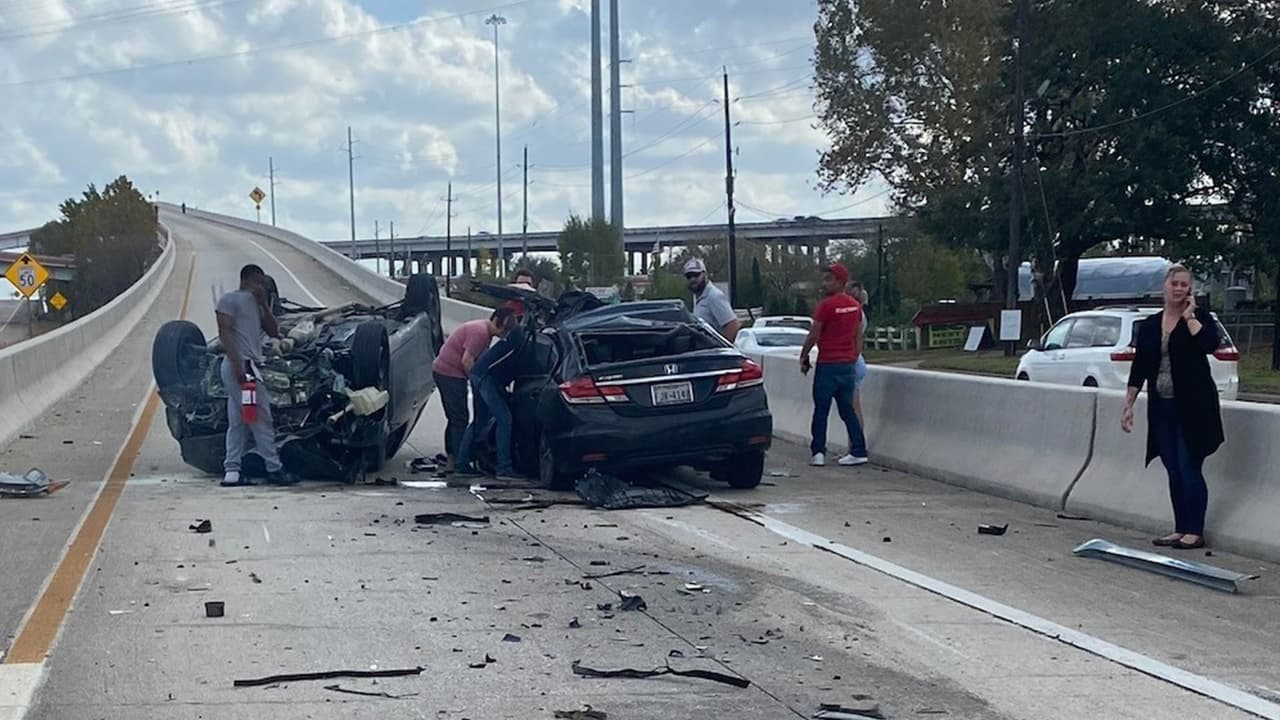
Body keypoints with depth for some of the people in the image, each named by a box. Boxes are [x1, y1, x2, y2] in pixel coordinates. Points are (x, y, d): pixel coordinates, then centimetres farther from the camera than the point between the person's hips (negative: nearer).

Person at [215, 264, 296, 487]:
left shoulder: (255, 304, 23)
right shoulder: (230, 300, -3)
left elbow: (273, 331, 17)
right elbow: (224, 333, -12)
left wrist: (263, 303, 9)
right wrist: (237, 363, -21)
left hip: (249, 365, 10)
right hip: (240, 364, -10)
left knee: (237, 422, 6)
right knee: (261, 418, -8)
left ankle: (232, 471, 6)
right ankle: (274, 469, -7)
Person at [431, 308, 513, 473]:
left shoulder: (484, 331, 15)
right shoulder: (480, 332, -18)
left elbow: (479, 362, 16)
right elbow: (467, 361, -24)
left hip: (443, 372, 11)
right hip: (451, 374, -11)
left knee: (455, 419, 14)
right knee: (460, 419, -8)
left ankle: (451, 461, 18)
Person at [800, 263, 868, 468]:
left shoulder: (826, 305, -13)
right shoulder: (855, 306, 8)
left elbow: (813, 336, -11)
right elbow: (857, 335, 14)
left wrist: (804, 357, 1)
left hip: (828, 364, -6)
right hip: (849, 364, 6)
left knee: (821, 410, 1)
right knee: (847, 409, 11)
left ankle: (818, 453, -1)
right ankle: (858, 451, 6)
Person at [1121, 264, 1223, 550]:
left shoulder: (1200, 317, -1)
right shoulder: (1149, 326, 10)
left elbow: (1209, 344, -22)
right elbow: (1139, 368, 11)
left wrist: (1189, 316, -13)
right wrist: (1128, 405, 8)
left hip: (1192, 406, -5)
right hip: (1161, 408, 5)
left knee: (1189, 469, -5)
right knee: (1174, 472, 9)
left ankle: (1195, 531, 2)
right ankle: (1180, 529, 16)